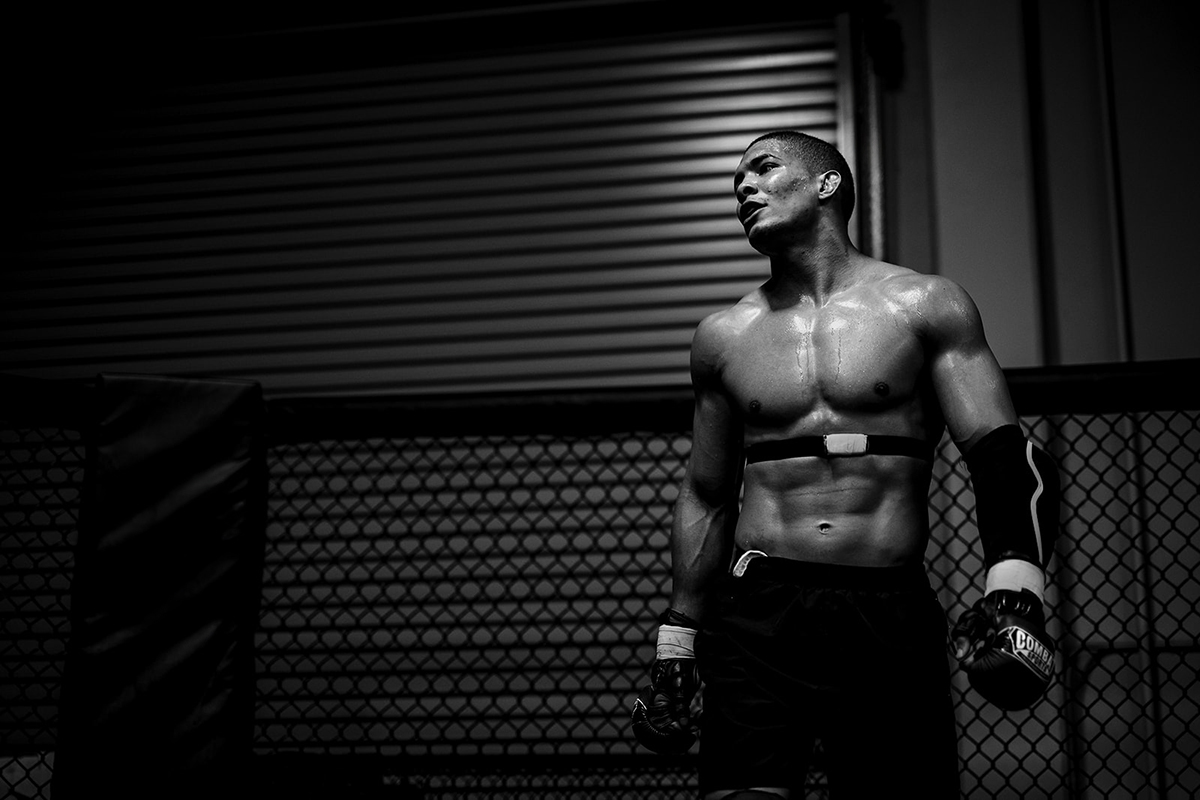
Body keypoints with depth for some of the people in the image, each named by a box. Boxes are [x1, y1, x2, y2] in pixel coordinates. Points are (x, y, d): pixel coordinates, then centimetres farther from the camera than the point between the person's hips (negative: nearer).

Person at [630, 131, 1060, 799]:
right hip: (759, 616, 1)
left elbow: (1007, 458, -1)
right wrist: (674, 650, 16)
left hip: (896, 619, -1)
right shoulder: (723, 337, 13)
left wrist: (1014, 592, -18)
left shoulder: (925, 305, 5)